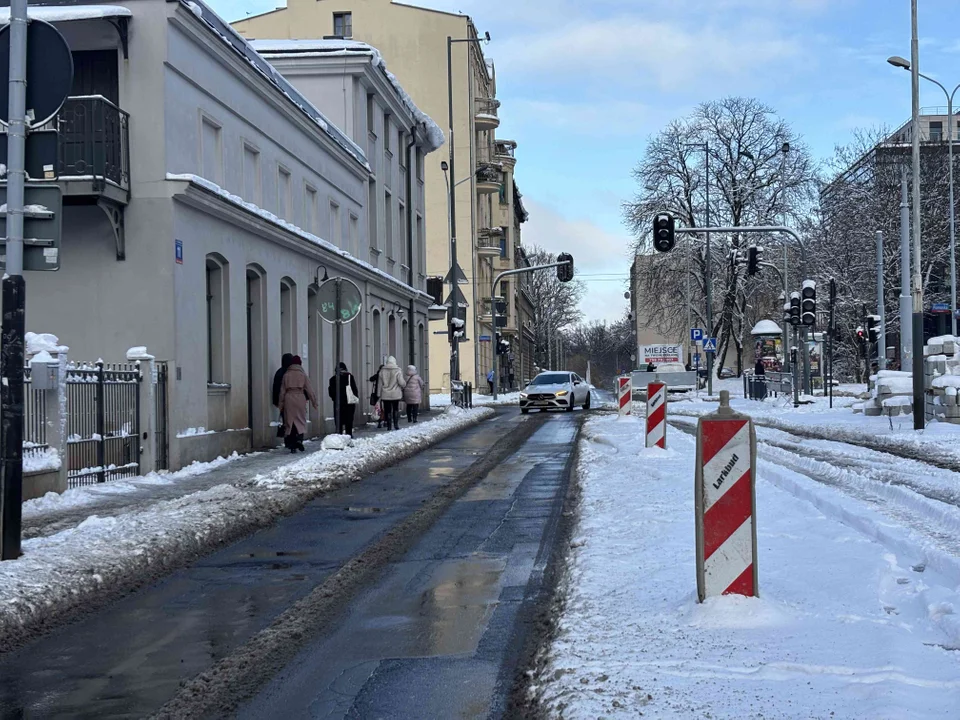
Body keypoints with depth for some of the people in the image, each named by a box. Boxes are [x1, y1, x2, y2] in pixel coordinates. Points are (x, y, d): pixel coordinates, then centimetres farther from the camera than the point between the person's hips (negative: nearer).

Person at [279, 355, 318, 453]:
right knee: (301, 421, 6)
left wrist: (281, 404, 13)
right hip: (300, 398, -1)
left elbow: (282, 391, 7)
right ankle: (299, 440, -17)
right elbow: (310, 390, 2)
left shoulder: (286, 375, 5)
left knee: (289, 422, 6)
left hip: (288, 399, 1)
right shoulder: (303, 375, 1)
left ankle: (292, 446, 5)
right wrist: (314, 402, 9)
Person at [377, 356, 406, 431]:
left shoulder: (382, 371, 1)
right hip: (396, 395, -1)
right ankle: (396, 425, 7)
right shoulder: (397, 371, -8)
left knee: (388, 411, 5)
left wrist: (379, 395, 9)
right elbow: (401, 382, -11)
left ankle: (389, 426, 4)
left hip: (385, 395, 1)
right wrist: (405, 384, 13)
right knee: (396, 410, 10)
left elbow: (379, 384, 4)